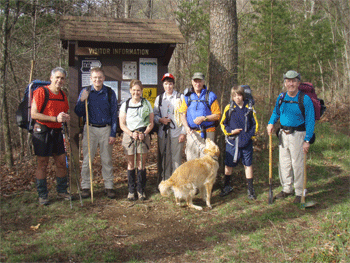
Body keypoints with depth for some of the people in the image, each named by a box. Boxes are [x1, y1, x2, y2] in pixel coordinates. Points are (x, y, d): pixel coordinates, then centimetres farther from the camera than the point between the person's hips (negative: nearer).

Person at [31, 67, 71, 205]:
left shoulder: (63, 95, 11)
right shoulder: (40, 92, -10)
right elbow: (34, 114, -16)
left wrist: (66, 117, -1)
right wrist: (55, 118, -22)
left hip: (57, 132, 6)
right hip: (42, 131, -6)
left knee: (62, 163, 9)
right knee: (42, 164, 1)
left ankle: (62, 191, 24)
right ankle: (42, 195, 12)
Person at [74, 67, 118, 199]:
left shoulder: (110, 93, 2)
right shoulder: (85, 92, 3)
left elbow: (114, 114, 4)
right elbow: (78, 113, 4)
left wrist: (113, 134, -2)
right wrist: (82, 100, -14)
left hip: (106, 129, 0)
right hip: (90, 129, 0)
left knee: (107, 160, 5)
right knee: (87, 159, 2)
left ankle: (109, 186, 14)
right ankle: (85, 187, 12)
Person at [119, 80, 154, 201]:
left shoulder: (146, 104, 7)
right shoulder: (125, 105, 6)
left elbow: (151, 123, 6)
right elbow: (122, 124, 3)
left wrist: (144, 133, -10)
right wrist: (131, 134, -12)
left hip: (143, 136, 0)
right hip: (129, 136, 0)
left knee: (141, 164, 0)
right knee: (131, 164, 4)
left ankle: (141, 190, 11)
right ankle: (131, 190, 12)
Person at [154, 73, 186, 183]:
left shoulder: (180, 97, 5)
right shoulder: (159, 98, 15)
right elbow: (155, 115, 17)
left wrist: (183, 133, -6)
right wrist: (160, 120, -7)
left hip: (177, 134, -3)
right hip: (162, 133, 3)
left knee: (176, 159, -1)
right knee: (163, 159, 6)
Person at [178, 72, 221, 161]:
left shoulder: (210, 96, 4)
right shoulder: (187, 96, 12)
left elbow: (217, 115, 1)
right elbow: (183, 114, 10)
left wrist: (203, 118, -12)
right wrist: (186, 127, -7)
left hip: (207, 133, -2)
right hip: (192, 133, 3)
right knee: (191, 160, 4)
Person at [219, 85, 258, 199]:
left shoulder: (249, 108, 2)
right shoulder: (229, 108, 1)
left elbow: (255, 124, 7)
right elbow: (222, 123, 8)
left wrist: (250, 135, -6)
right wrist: (230, 131, -7)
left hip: (246, 142, 0)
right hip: (232, 141, 0)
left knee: (248, 165, 5)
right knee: (228, 164, 9)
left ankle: (250, 189, 16)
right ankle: (227, 186, 28)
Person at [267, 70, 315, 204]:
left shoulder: (305, 99, -10)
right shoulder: (281, 97, 5)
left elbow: (310, 121, -10)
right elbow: (276, 112, 22)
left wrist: (307, 140, -15)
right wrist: (271, 123, 2)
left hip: (297, 134, -5)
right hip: (283, 134, 5)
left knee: (297, 165, 0)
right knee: (284, 163, 13)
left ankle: (299, 193, 14)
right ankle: (286, 189, 28)